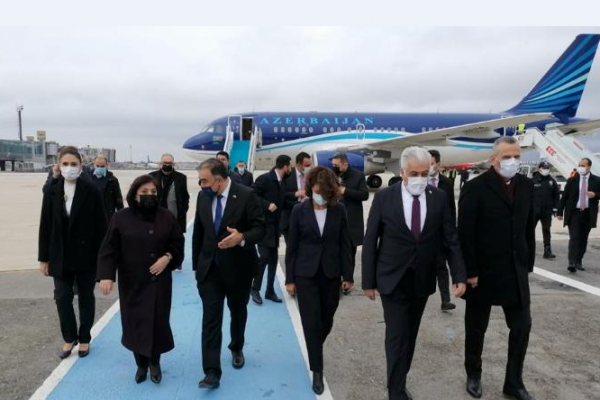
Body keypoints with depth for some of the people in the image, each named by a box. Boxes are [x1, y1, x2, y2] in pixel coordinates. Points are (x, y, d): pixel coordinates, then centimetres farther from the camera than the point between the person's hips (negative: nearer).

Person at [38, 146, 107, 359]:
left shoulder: (91, 190, -9)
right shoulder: (51, 191, 1)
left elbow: (100, 224, -8)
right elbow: (45, 225, 3)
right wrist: (43, 257, 3)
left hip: (86, 254, -2)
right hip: (60, 255, 3)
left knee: (86, 297, 11)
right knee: (62, 298, 7)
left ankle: (84, 338, 27)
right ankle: (69, 338, 27)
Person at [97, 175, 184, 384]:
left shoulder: (166, 216, -1)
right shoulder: (121, 218, -5)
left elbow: (178, 242, 5)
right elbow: (109, 249, -8)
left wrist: (167, 257, -13)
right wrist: (106, 275, -18)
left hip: (159, 281, 1)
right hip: (132, 281, -1)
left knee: (158, 321, 3)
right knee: (135, 322, 7)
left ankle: (155, 362, 26)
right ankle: (141, 364, 27)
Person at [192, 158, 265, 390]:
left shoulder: (245, 195, -15)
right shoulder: (203, 196, -1)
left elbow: (260, 228, -14)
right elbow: (198, 232, 8)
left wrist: (242, 238, -34)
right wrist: (196, 265, 9)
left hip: (238, 267, -2)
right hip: (209, 268, 2)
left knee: (238, 312, 18)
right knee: (210, 318, -3)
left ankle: (236, 349, 45)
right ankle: (212, 372, 2)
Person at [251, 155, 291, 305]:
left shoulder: (281, 183, 12)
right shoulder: (264, 179, -12)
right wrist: (267, 205, -23)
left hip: (274, 226, 8)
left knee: (273, 259, 8)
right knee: (264, 256, -12)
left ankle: (270, 291, 18)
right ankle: (255, 289, 6)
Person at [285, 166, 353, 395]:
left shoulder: (339, 210, -3)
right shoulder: (299, 210, -5)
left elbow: (345, 244, 1)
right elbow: (292, 246, -2)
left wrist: (348, 275, 0)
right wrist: (289, 278, -2)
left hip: (331, 273, 2)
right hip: (306, 273, -1)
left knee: (327, 320, 13)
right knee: (311, 322, 0)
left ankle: (315, 350, 43)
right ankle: (317, 371, 13)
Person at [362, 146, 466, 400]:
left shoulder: (439, 198, -3)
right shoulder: (384, 197, -10)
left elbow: (450, 239, 1)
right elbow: (370, 241, -6)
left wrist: (459, 276, -6)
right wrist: (368, 281, -5)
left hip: (423, 280, 3)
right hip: (393, 279, -3)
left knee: (411, 335, 15)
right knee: (397, 337, -2)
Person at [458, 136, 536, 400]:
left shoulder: (526, 185, 5)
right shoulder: (475, 187, -13)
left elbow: (529, 228, 10)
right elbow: (465, 234, -14)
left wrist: (528, 264, 8)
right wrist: (469, 271, -15)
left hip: (516, 272, 5)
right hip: (483, 272, -5)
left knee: (522, 327, 9)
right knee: (476, 329, 12)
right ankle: (473, 376, 32)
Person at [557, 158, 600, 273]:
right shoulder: (572, 180, 1)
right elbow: (564, 197, 2)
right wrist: (560, 212, -1)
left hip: (588, 214, 2)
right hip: (574, 213, -2)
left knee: (583, 239, 10)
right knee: (574, 238, -10)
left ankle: (579, 262, 21)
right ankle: (572, 263, -14)